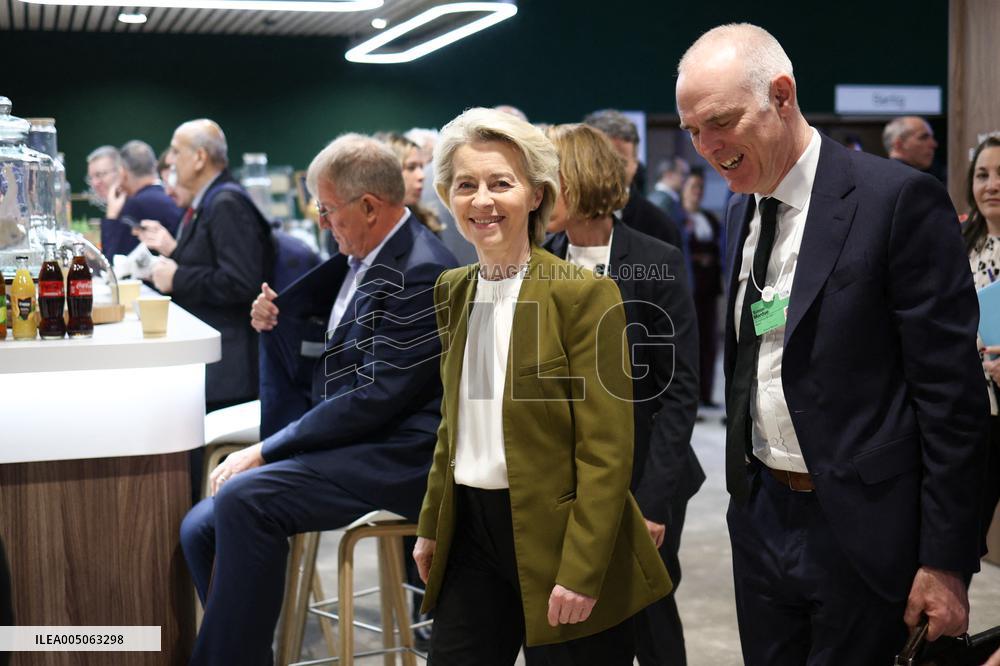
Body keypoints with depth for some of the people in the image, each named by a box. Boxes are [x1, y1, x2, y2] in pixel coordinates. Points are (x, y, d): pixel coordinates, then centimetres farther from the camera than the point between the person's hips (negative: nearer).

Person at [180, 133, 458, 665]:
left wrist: (265, 450, -18)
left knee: (243, 498, -27)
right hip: (344, 443, 10)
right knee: (200, 529, -1)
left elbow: (377, 396, -21)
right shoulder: (360, 259, 13)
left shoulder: (422, 273, -16)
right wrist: (274, 312, 5)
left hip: (394, 459, -10)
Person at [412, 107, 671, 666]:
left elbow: (607, 453, -15)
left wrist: (580, 571, -18)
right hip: (472, 532, 6)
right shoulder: (453, 291, 7)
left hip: (558, 536, -5)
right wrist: (431, 527, 14)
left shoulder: (583, 294, -13)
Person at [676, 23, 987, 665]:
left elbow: (951, 390, -15)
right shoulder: (743, 209, 9)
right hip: (762, 516, 7)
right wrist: (744, 487, 16)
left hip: (859, 531, -7)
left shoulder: (899, 199, -14)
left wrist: (947, 562, -15)